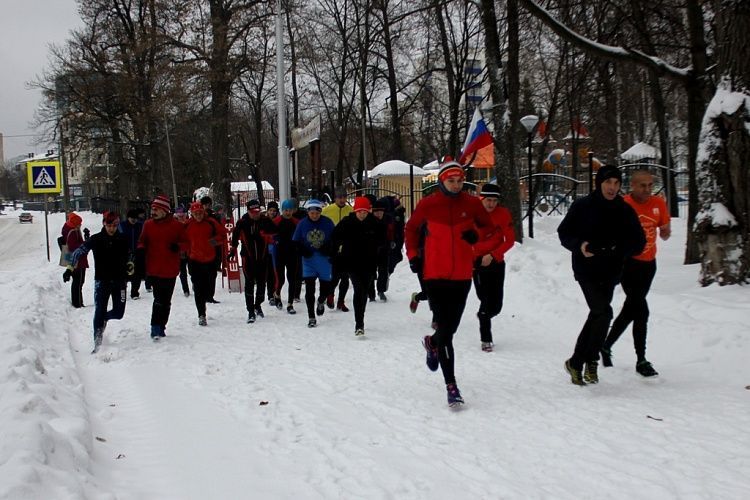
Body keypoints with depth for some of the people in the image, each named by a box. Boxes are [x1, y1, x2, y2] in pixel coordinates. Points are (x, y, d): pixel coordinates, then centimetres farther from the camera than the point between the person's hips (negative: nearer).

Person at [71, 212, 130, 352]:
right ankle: (97, 343, -2)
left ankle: (104, 318, 40)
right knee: (99, 311, -9)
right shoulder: (96, 239, -6)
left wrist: (130, 264, -1)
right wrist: (72, 265, -32)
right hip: (102, 280, -2)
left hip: (119, 280, 2)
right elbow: (81, 250, -18)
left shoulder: (123, 239, 1)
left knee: (118, 313, 5)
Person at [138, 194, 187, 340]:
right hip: (153, 270, -1)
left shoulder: (176, 225, 0)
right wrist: (141, 250, -4)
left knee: (166, 302, 10)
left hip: (170, 271, 1)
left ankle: (161, 328, 23)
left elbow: (185, 242, 7)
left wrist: (178, 246, -14)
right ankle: (156, 328, -11)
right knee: (159, 300, -12)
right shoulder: (148, 225, 6)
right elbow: (142, 242, 16)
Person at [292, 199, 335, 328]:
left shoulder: (327, 223, -5)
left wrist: (329, 250, -14)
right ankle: (311, 317, 1)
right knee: (309, 288, -6)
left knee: (326, 285, 9)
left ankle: (321, 302, 44)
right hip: (309, 259, 0)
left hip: (324, 259, 1)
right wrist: (302, 251, -14)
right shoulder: (302, 224, -4)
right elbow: (296, 242, 4)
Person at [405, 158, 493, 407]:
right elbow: (411, 228, 12)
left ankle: (432, 343, 47)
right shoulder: (428, 204, -3)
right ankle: (451, 385, -1)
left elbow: (488, 227, 14)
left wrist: (476, 235, -8)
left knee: (451, 327, 11)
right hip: (435, 275, -3)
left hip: (462, 275, 3)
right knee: (445, 330, -8)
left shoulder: (472, 203, 1)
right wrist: (413, 255, 2)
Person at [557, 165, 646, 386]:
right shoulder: (582, 206, -4)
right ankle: (591, 361, 0)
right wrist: (579, 246, -17)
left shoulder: (625, 211, 2)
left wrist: (619, 249, -16)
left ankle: (576, 362, 26)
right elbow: (563, 233, 3)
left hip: (610, 272, 4)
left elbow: (639, 243, 4)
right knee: (603, 312, -17)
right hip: (586, 270, -4)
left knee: (597, 315, 11)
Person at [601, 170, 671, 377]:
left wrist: (665, 232, -5)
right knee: (641, 311, -12)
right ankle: (641, 360, -4)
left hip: (649, 263, 6)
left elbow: (665, 232, 14)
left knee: (630, 310, 13)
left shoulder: (658, 203, 2)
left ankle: (606, 346, 30)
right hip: (628, 262, -6)